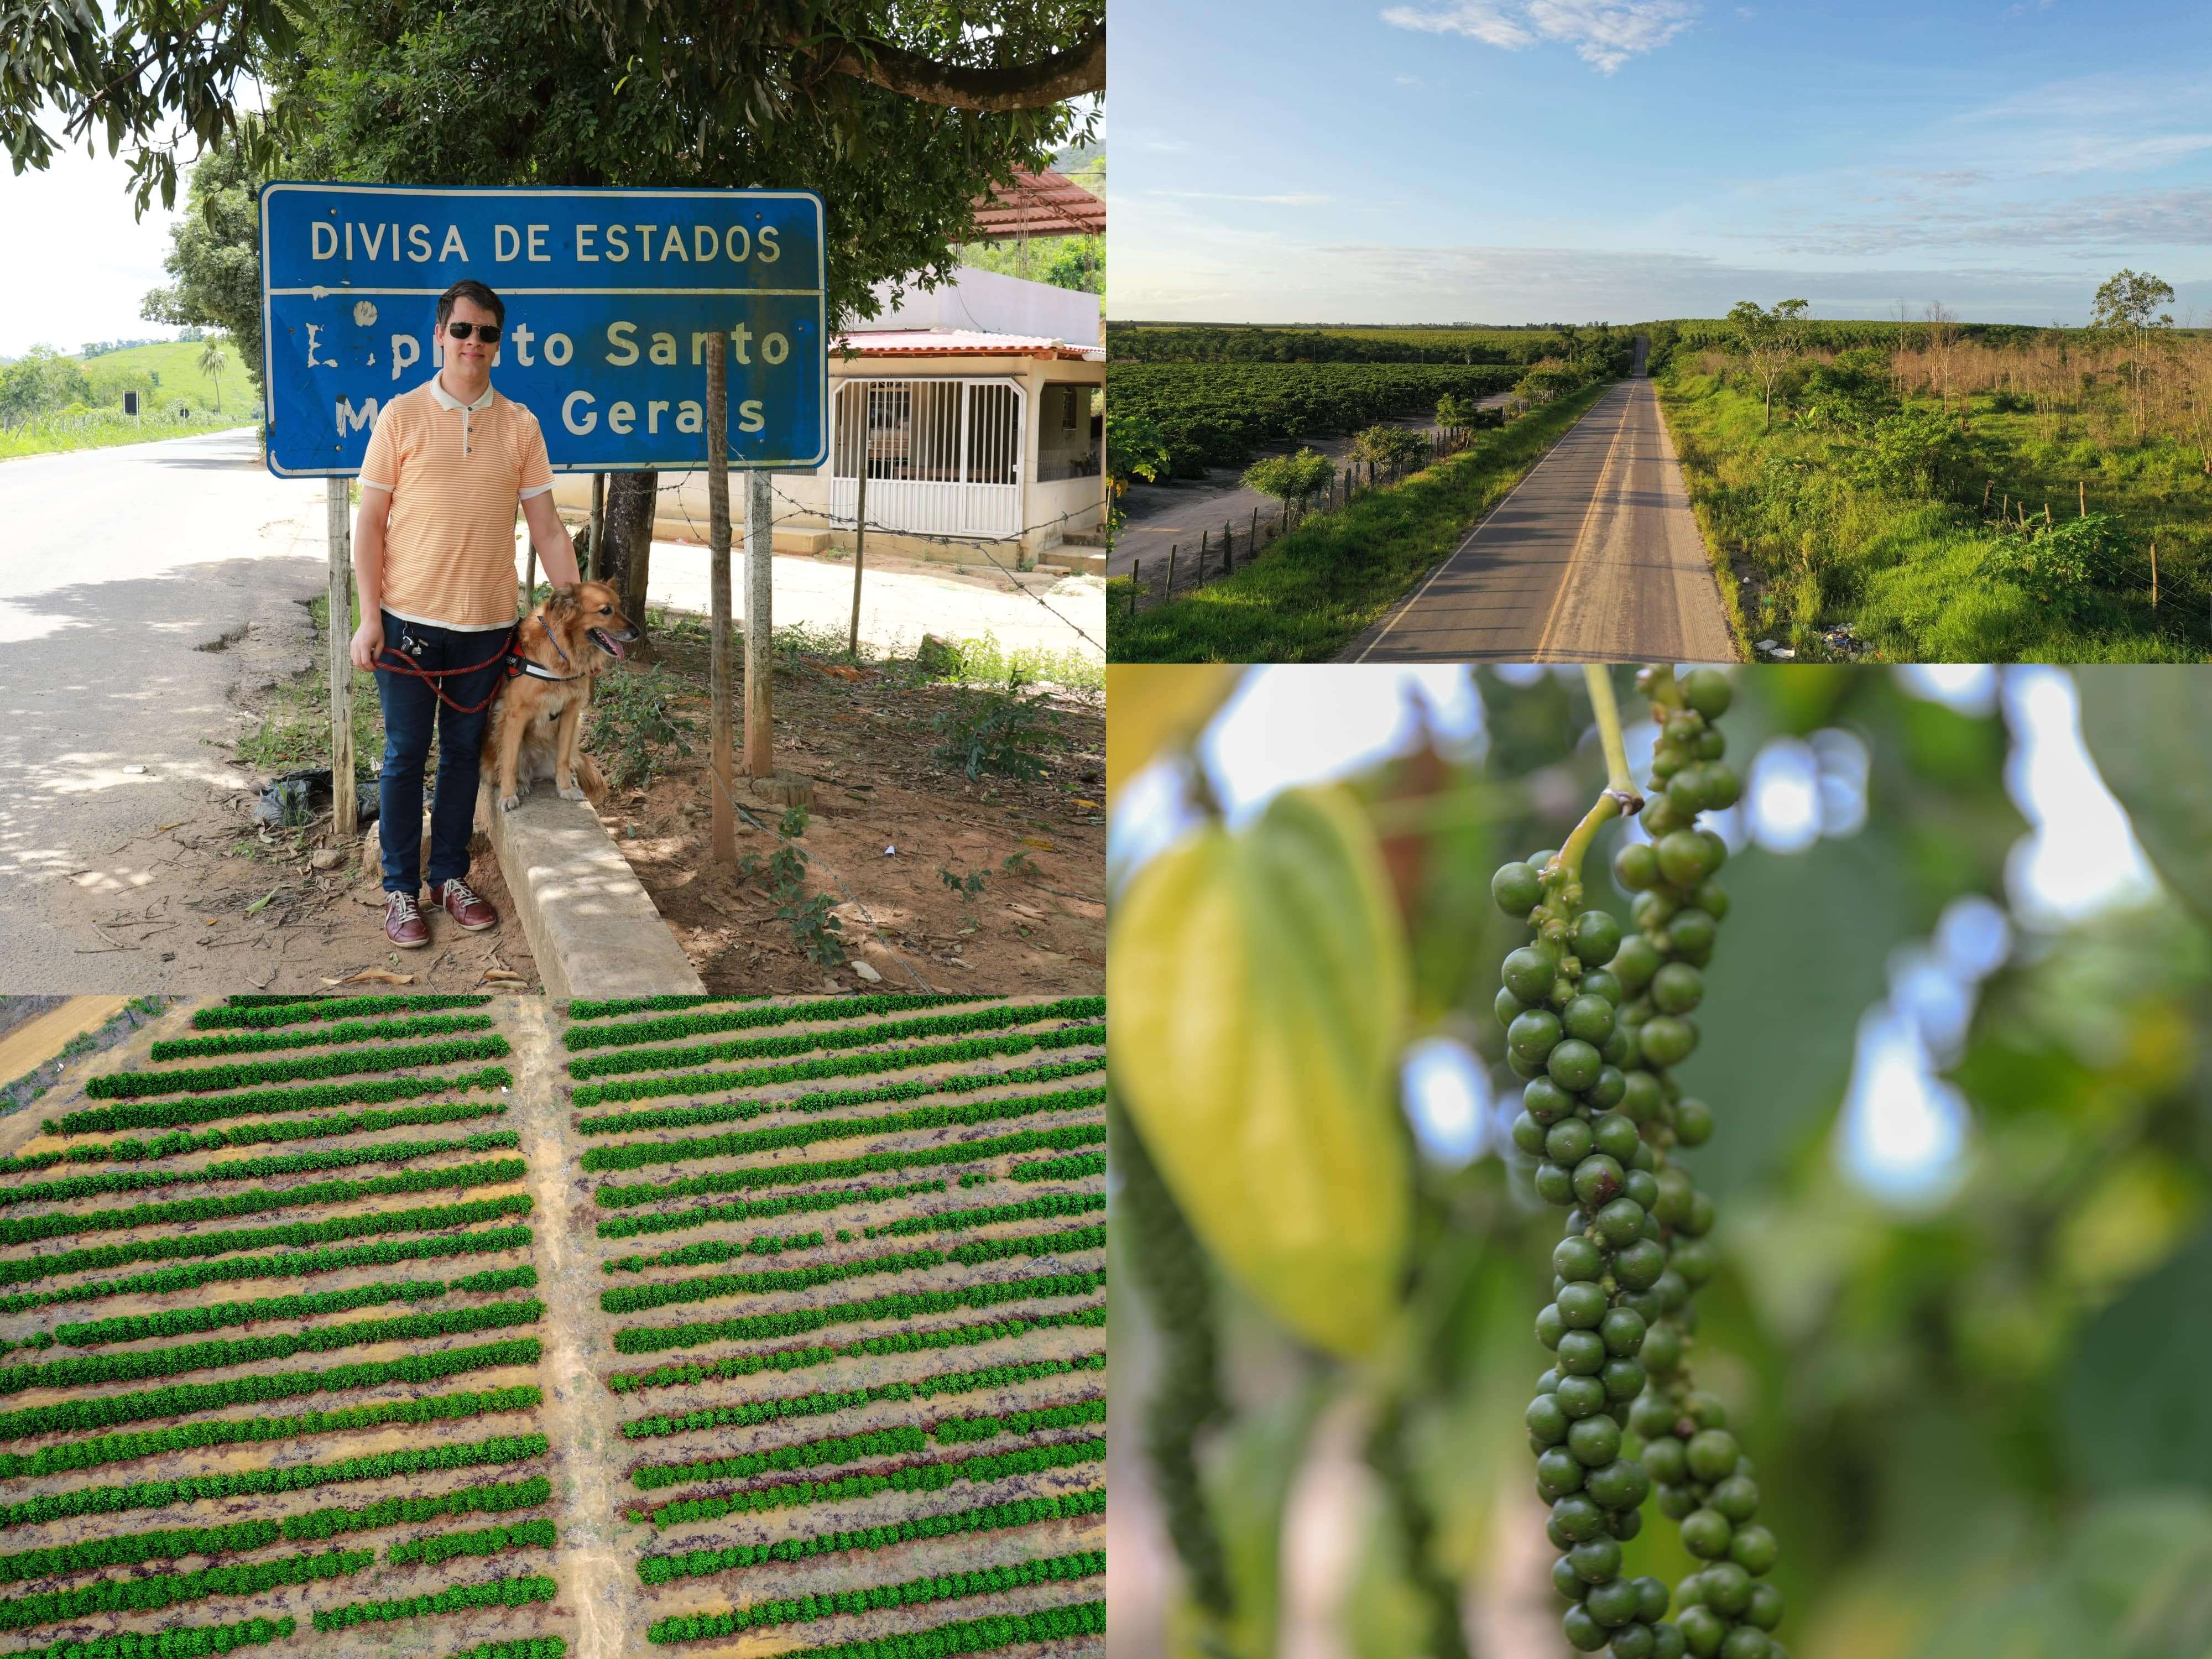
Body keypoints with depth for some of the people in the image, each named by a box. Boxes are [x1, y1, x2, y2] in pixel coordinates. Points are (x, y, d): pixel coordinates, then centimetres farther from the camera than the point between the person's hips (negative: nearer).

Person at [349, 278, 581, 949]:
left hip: (487, 622, 2)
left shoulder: (520, 425, 3)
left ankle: (451, 876, 25)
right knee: (405, 756, 4)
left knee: (463, 754, 12)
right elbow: (371, 522, -2)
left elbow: (547, 528, 4)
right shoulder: (402, 416, -3)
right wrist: (369, 615, -8)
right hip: (409, 618, -2)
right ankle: (401, 890, 14)